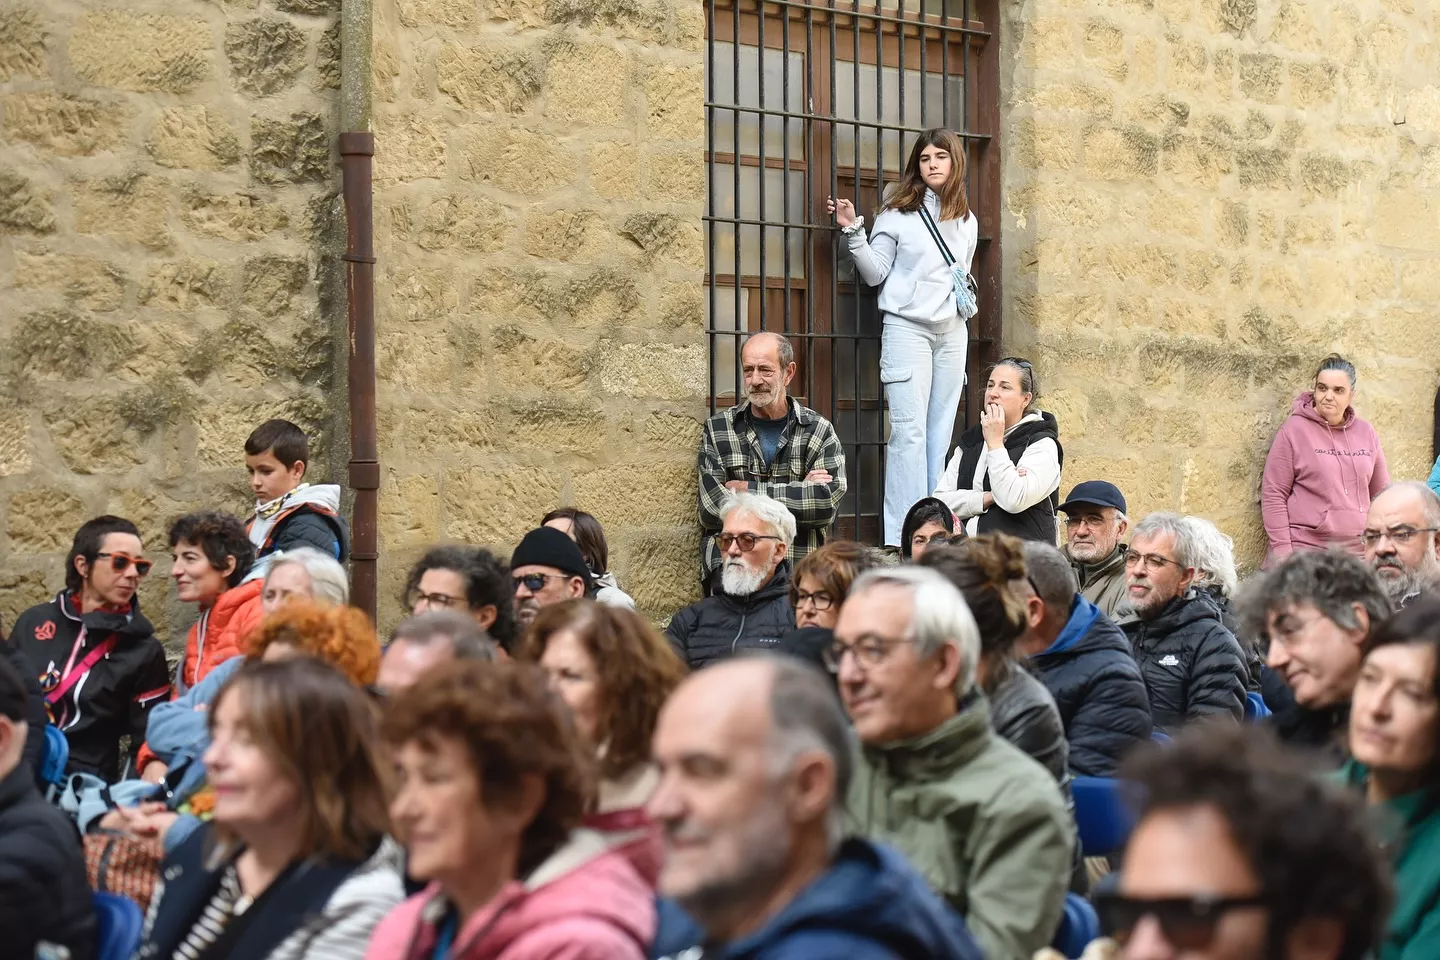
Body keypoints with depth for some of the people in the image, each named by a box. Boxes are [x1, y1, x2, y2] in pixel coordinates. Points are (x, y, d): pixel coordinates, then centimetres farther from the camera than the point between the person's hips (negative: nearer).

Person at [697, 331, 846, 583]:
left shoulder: (819, 432, 9)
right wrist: (800, 491, -4)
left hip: (800, 570, 0)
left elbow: (826, 504, -6)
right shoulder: (717, 429, 10)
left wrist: (750, 491, -6)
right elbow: (712, 508, -3)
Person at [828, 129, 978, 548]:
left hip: (952, 332, 5)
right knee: (909, 431, -12)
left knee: (941, 434, 4)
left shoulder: (967, 221, 14)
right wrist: (853, 232, -12)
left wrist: (966, 304, 13)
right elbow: (875, 274, -1)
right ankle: (903, 538, -14)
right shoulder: (898, 212, -1)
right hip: (906, 327, -5)